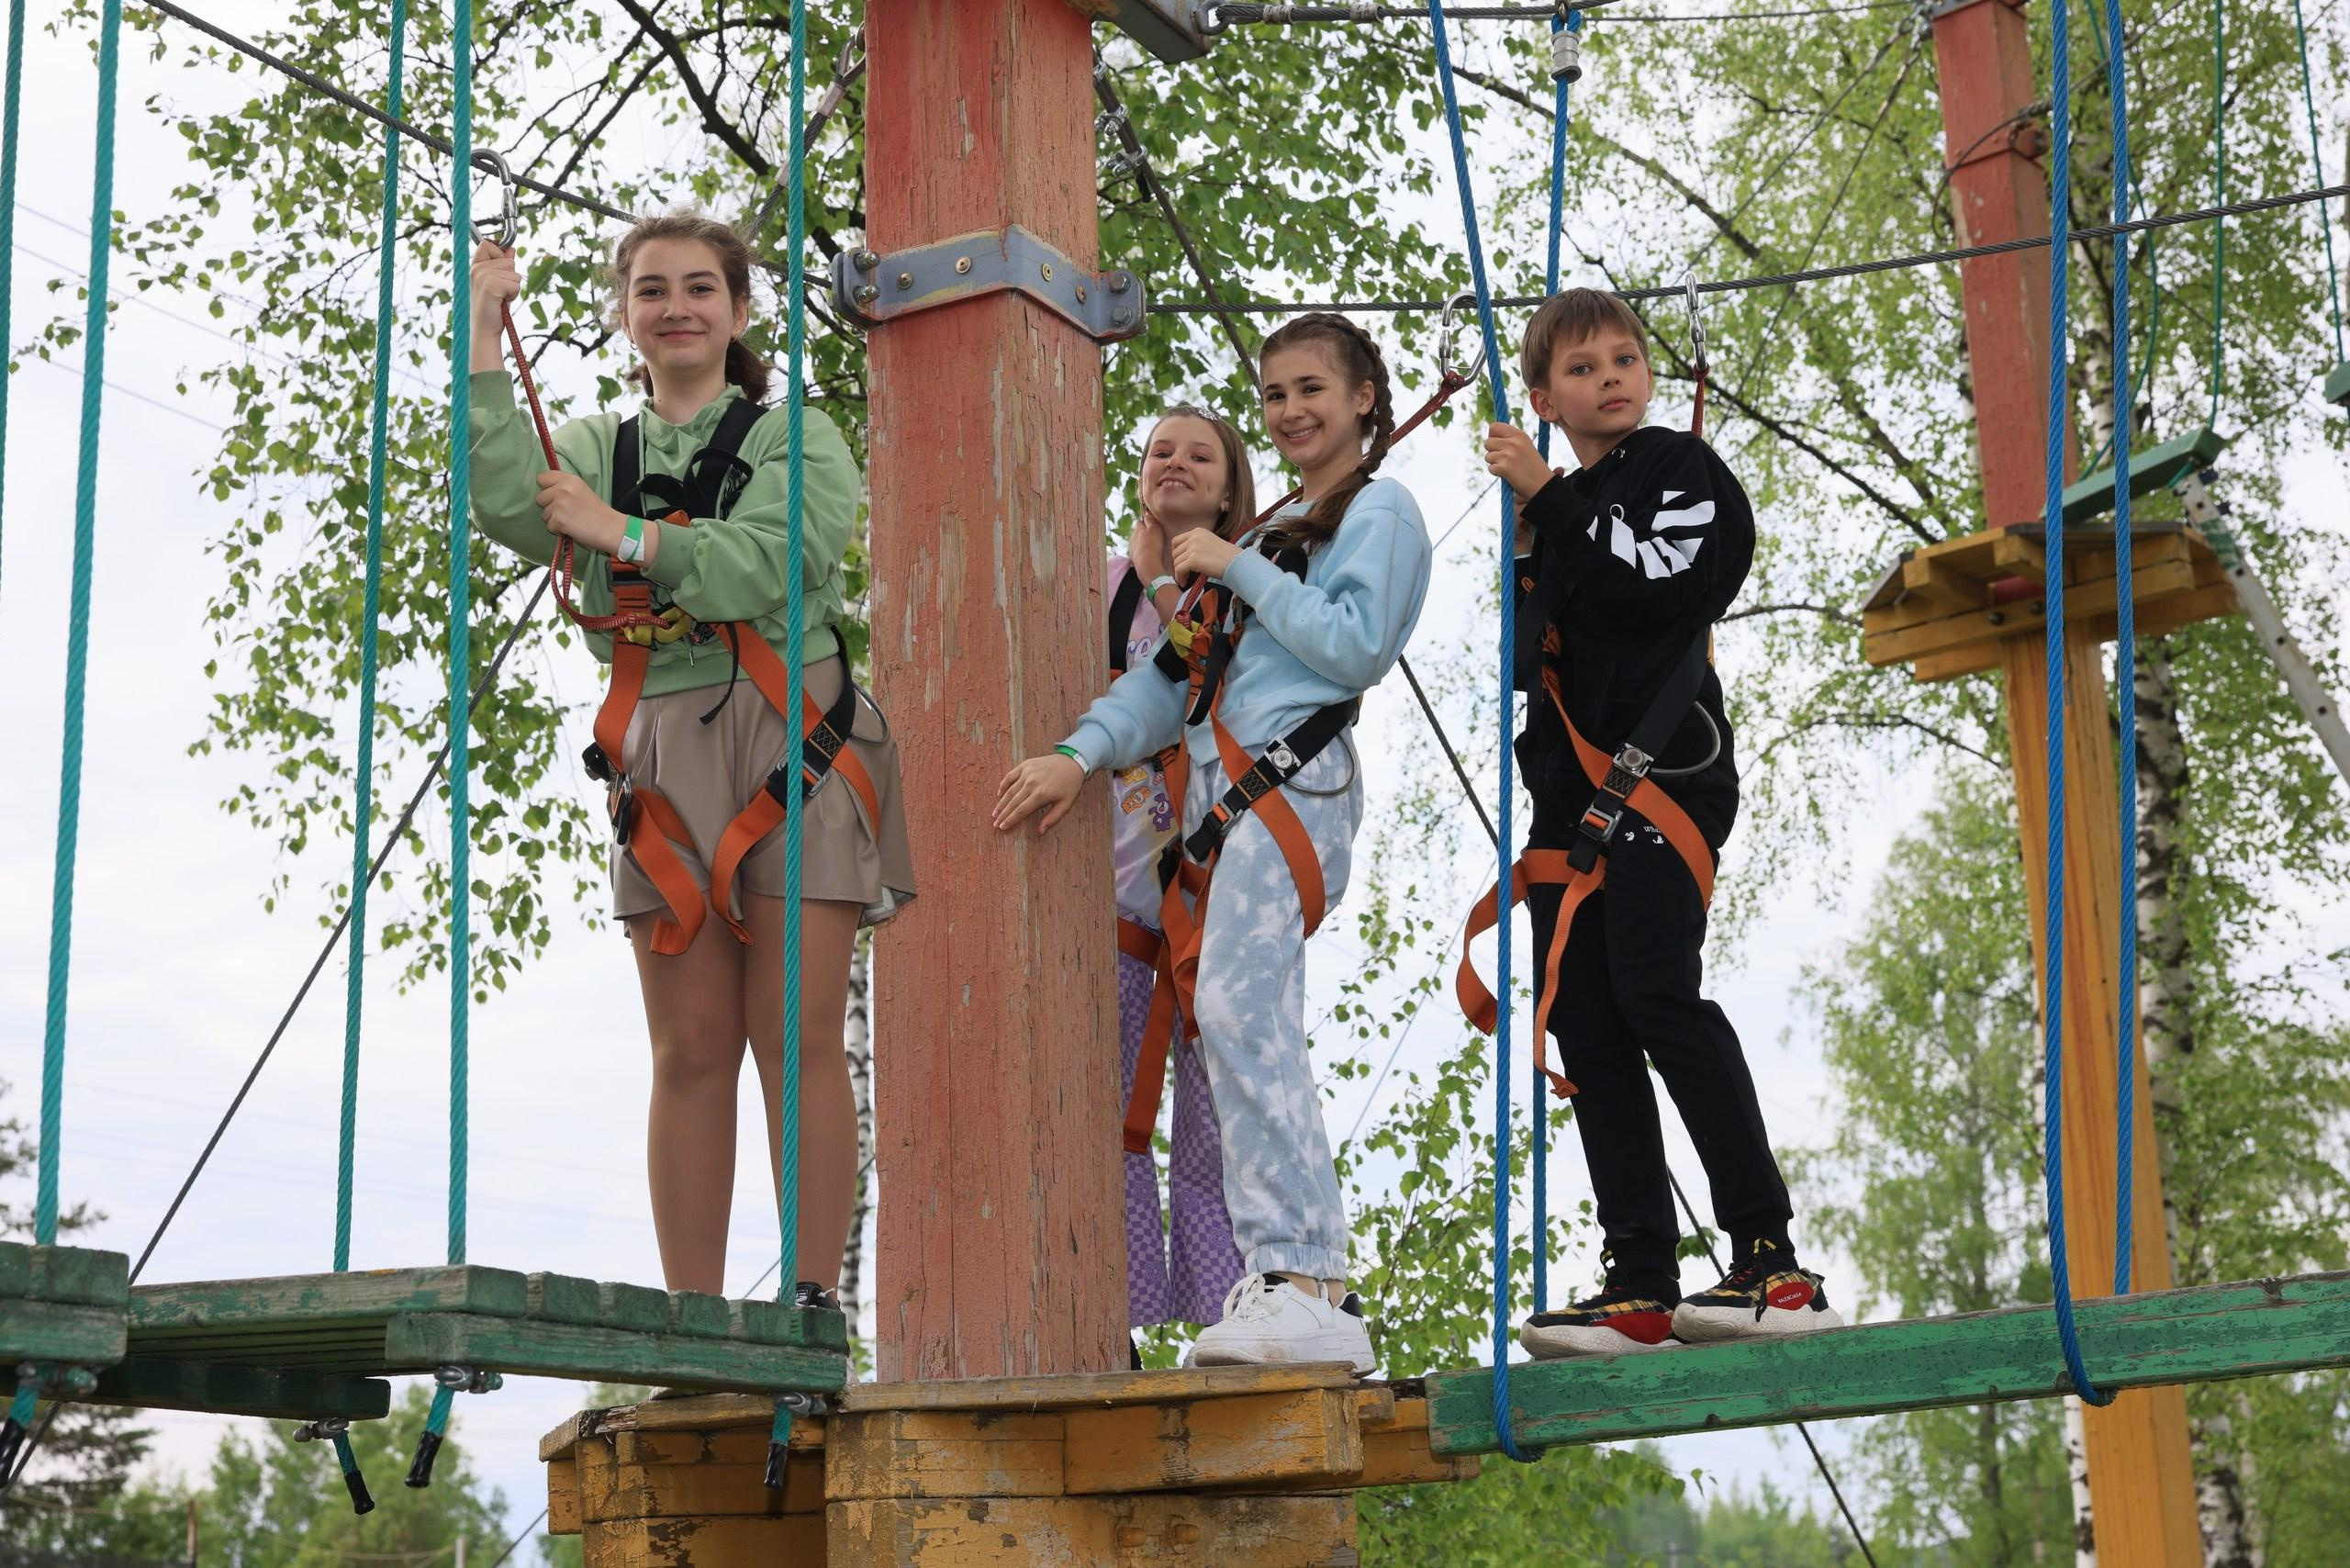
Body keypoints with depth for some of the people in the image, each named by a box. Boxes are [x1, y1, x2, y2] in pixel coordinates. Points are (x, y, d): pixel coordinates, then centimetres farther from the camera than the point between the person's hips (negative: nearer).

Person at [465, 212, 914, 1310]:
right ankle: (692, 1316, 3)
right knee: (690, 1049, 1)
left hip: (794, 741, -3)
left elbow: (779, 560, -10)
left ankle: (814, 1300, -4)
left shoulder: (796, 437, 9)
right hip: (664, 755, 3)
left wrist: (623, 533, -10)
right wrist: (485, 337, -3)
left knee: (797, 1039, -7)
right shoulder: (594, 449, 19)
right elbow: (507, 505, -3)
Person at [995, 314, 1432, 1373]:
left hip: (1288, 784, -8)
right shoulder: (1276, 530, 30)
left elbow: (1357, 649, -11)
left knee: (1240, 1010, -24)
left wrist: (1237, 569, -4)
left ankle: (1306, 1284, -30)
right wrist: (1082, 753, 5)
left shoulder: (1379, 510, 7)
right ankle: (1276, 1286, -2)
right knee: (1228, 1031, 0)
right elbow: (1175, 674, 20)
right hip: (1218, 798, 9)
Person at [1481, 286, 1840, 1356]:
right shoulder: (1560, 512, 24)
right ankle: (1642, 1285, 2)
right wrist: (1526, 551, 10)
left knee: (1656, 991, -20)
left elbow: (1657, 585, -15)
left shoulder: (1679, 469, 3)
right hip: (1572, 785, 8)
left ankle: (1770, 1259, -18)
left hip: (1662, 768, -8)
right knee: (1580, 1016, 1)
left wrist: (1546, 499, -10)